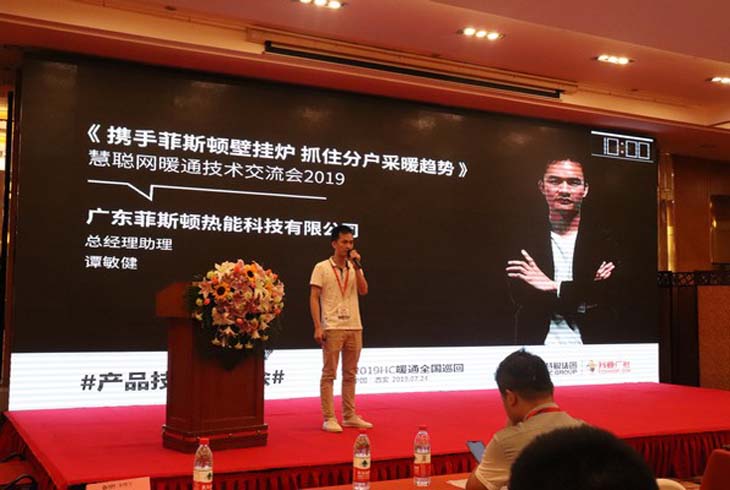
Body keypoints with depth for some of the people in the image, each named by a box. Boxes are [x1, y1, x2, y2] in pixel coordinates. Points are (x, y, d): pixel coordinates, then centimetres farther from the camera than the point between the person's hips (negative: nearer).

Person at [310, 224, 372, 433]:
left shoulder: (355, 268, 12)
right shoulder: (322, 268, -1)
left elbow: (364, 291, -1)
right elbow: (314, 298, -4)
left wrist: (356, 267, -8)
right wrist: (317, 327, -12)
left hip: (354, 327, 5)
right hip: (332, 328, -5)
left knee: (350, 374, 10)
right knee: (329, 374, -1)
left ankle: (349, 416, 18)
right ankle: (329, 418, 5)